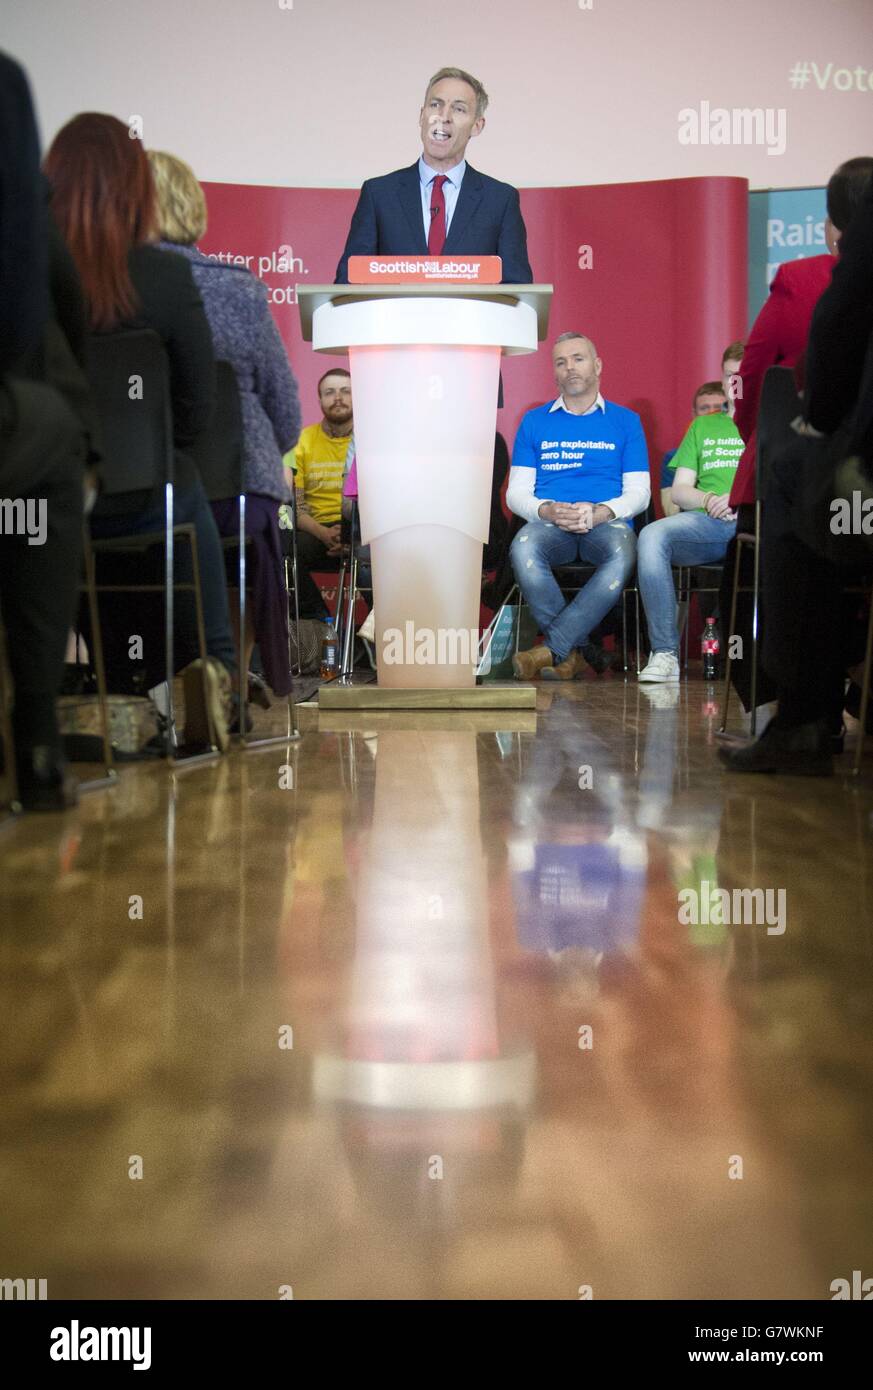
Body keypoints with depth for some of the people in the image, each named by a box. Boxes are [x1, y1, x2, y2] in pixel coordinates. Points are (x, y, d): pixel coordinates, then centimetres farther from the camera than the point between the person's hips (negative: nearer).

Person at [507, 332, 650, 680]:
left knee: (621, 555, -38)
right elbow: (516, 493, 12)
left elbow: (638, 492, 8)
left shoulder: (625, 421, 16)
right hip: (549, 524, 1)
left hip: (606, 523, -1)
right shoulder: (535, 422, 18)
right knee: (524, 548, -36)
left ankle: (551, 649, -33)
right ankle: (572, 652, -26)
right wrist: (549, 511, -11)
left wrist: (598, 513, -13)